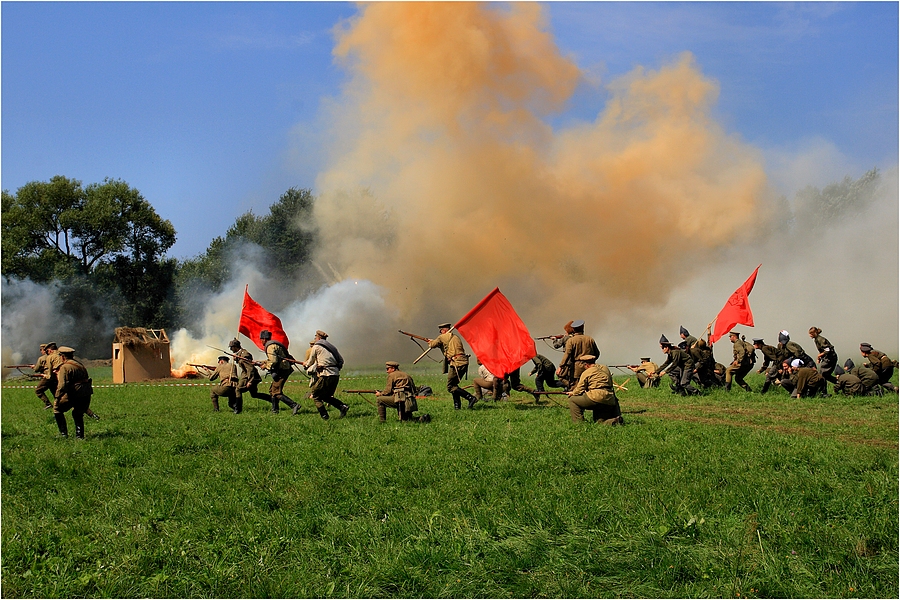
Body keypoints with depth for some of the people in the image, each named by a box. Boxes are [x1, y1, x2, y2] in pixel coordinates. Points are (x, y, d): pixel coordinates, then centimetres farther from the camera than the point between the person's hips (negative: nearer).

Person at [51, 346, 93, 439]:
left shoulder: (65, 367, -9)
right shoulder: (80, 365, 16)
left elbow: (62, 385, -19)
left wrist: (57, 398, -16)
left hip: (74, 395, -7)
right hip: (86, 395, 7)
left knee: (57, 408, 14)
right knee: (78, 414, 25)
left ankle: (63, 433, 10)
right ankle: (80, 435, 19)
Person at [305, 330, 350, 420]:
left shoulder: (316, 346, 1)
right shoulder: (331, 346, 19)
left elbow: (311, 361, 12)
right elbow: (341, 360, 18)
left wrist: (306, 365, 32)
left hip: (325, 375, -7)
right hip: (336, 375, 7)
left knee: (316, 397, 7)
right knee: (326, 396, 20)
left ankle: (324, 416, -3)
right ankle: (342, 406, 1)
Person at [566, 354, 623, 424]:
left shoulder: (586, 373, 0)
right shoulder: (605, 368, 19)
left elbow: (579, 390, 3)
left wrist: (572, 393, 26)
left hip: (597, 398, -7)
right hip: (609, 402, 7)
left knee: (572, 400, 8)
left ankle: (578, 423, 1)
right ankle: (615, 421, -8)